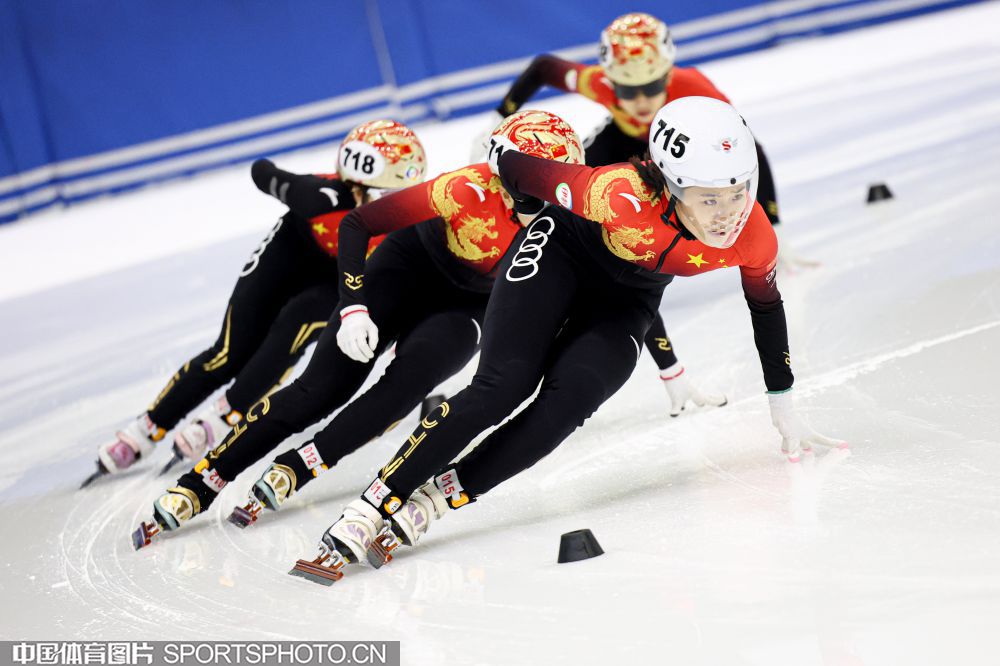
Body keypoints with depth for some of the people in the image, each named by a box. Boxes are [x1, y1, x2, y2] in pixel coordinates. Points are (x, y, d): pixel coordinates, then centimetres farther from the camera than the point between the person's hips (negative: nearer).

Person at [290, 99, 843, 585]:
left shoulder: (754, 239, -27)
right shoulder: (622, 198, -41)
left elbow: (766, 304, -3)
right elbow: (510, 159, -24)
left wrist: (782, 405, 6)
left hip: (625, 302, 4)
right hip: (560, 254, -3)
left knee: (565, 405, -21)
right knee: (503, 386, -20)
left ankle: (427, 505, -17)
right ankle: (367, 513, -17)